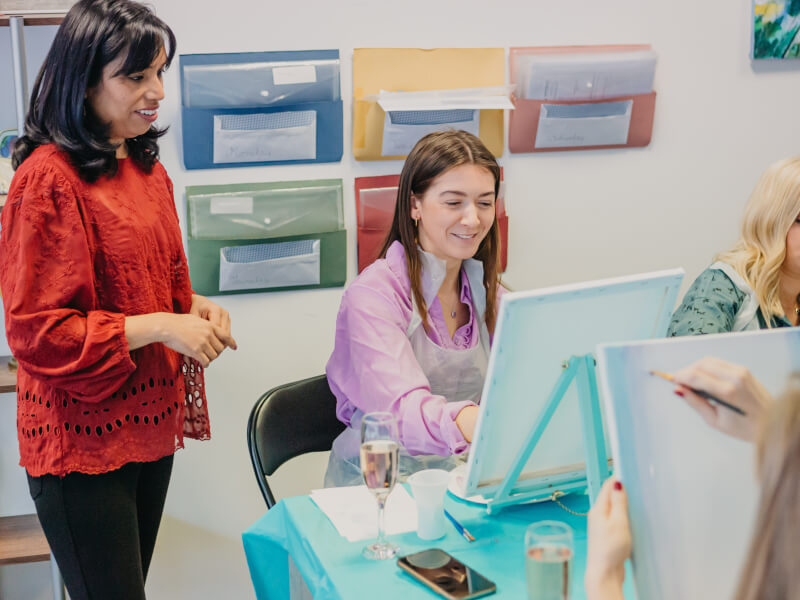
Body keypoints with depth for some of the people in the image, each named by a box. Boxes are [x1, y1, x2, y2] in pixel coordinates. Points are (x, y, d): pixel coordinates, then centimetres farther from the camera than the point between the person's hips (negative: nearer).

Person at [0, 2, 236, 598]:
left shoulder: (148, 169, 10)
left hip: (150, 424, 8)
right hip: (82, 441, -8)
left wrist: (196, 307, 1)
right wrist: (159, 326, -20)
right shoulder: (49, 176, -16)